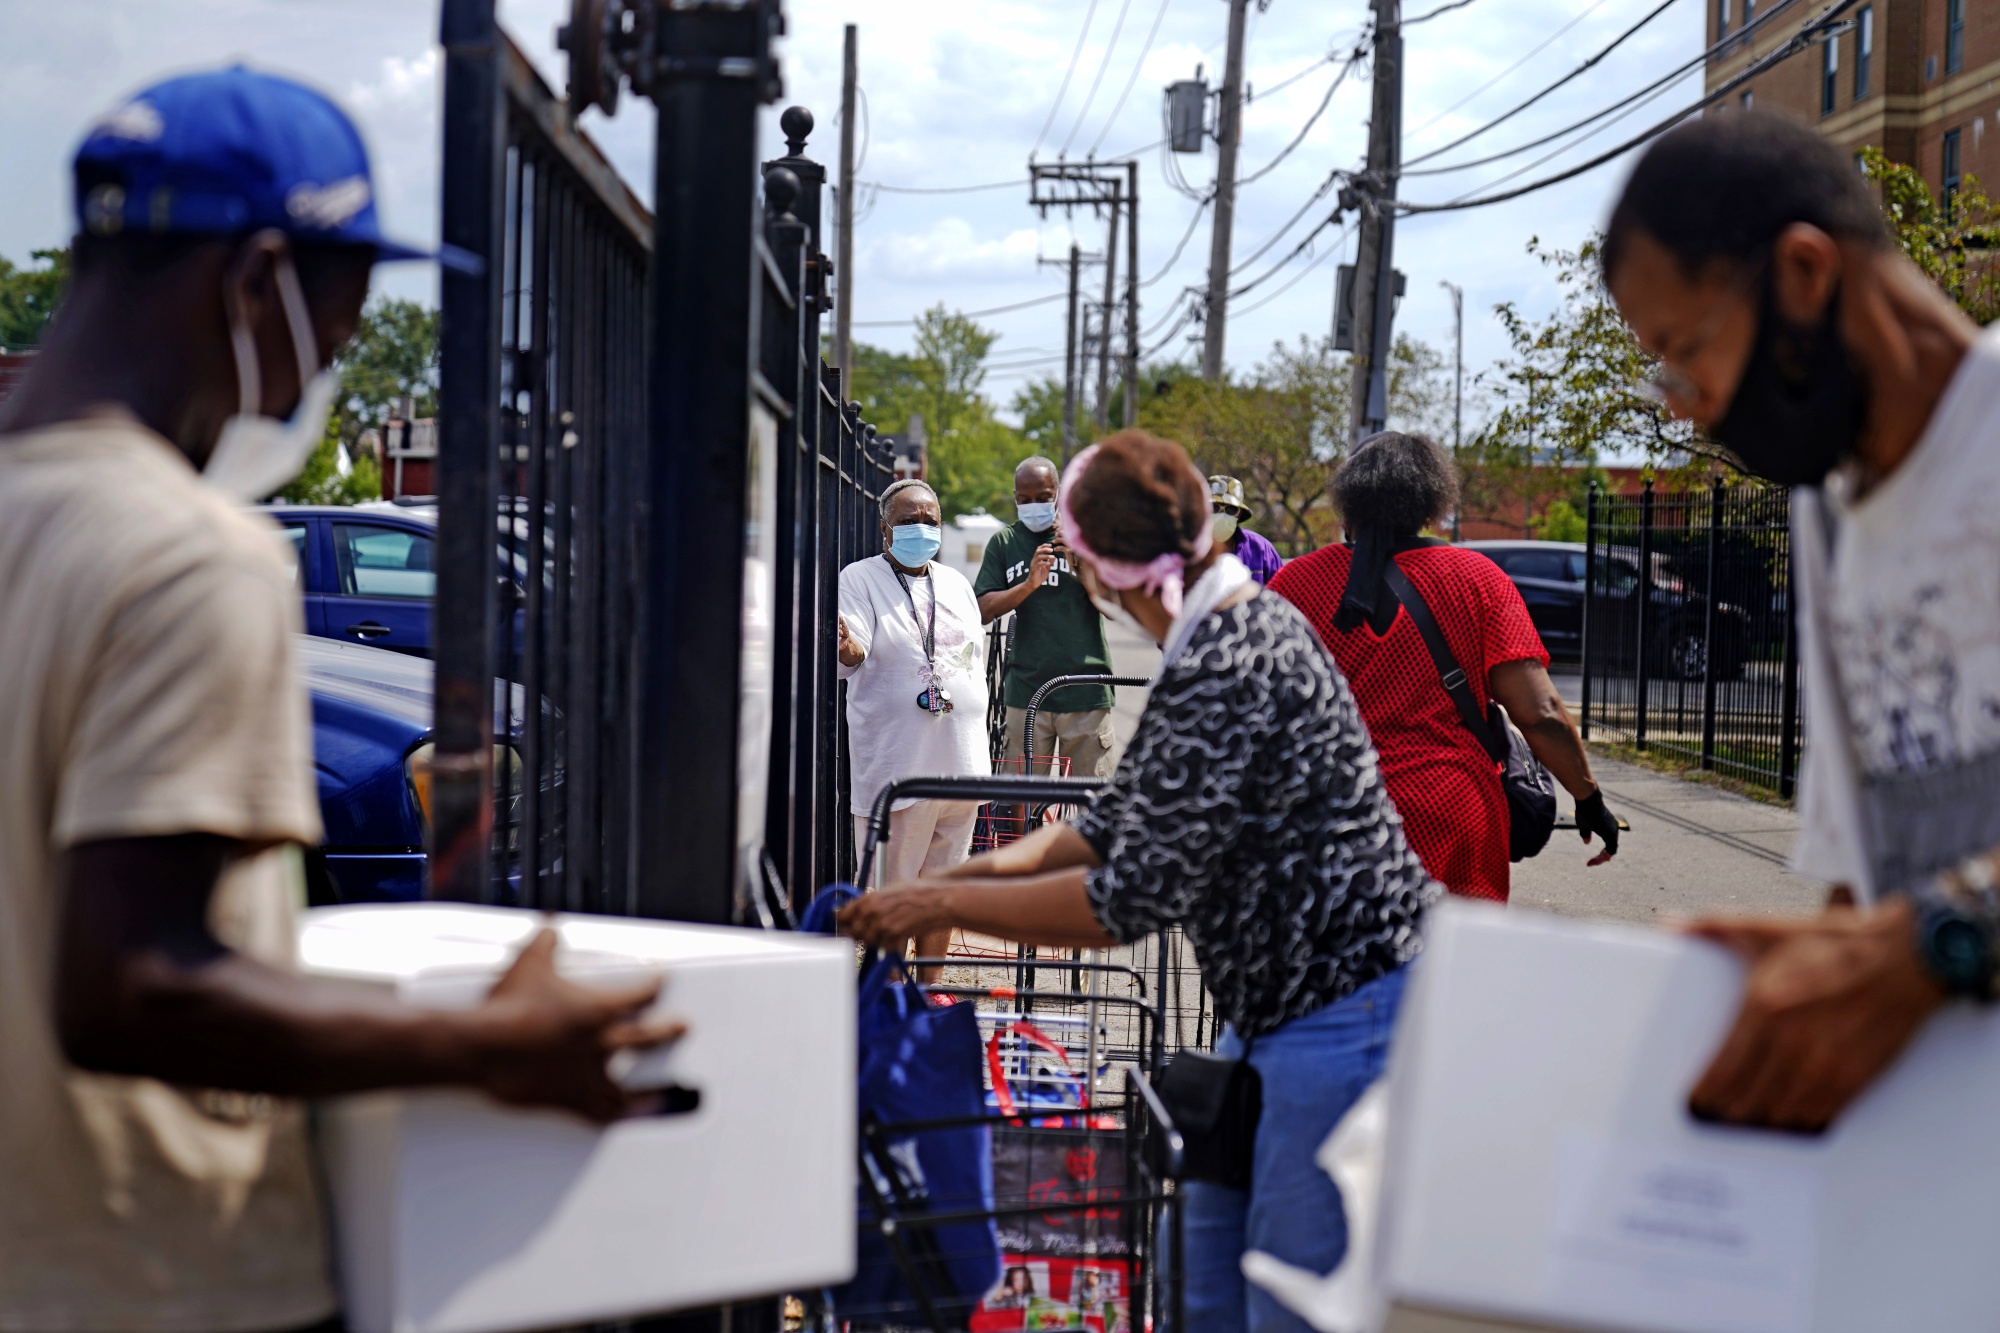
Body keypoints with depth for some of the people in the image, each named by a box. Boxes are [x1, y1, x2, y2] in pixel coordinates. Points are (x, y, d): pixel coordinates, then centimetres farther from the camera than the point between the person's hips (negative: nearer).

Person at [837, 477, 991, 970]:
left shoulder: (956, 584, 16)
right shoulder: (859, 579, -2)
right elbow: (855, 653, -17)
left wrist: (975, 732, 15)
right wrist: (846, 649, -41)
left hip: (959, 758, 5)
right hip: (894, 760, -5)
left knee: (944, 880, 11)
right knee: (891, 883, -3)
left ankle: (930, 986, 21)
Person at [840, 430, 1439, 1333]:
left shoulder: (1221, 675, -23)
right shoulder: (1243, 623, 11)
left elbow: (1133, 897, -23)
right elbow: (1126, 819, 18)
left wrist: (945, 903, -13)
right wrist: (993, 865, 6)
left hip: (1341, 1018, -11)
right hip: (1280, 1011, 11)